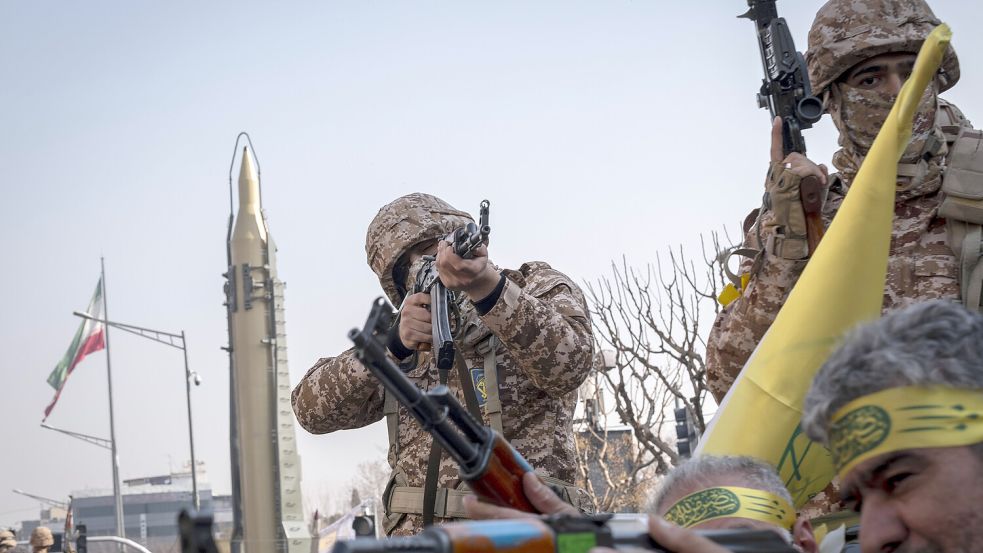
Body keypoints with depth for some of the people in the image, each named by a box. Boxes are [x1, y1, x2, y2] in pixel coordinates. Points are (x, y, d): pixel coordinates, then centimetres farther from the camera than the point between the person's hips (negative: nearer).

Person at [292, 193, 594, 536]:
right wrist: (393, 343, -9)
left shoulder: (540, 287, 11)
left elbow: (567, 364, -13)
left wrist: (485, 284, -25)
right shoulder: (412, 338, 19)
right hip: (415, 536, 3)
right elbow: (313, 409, 5)